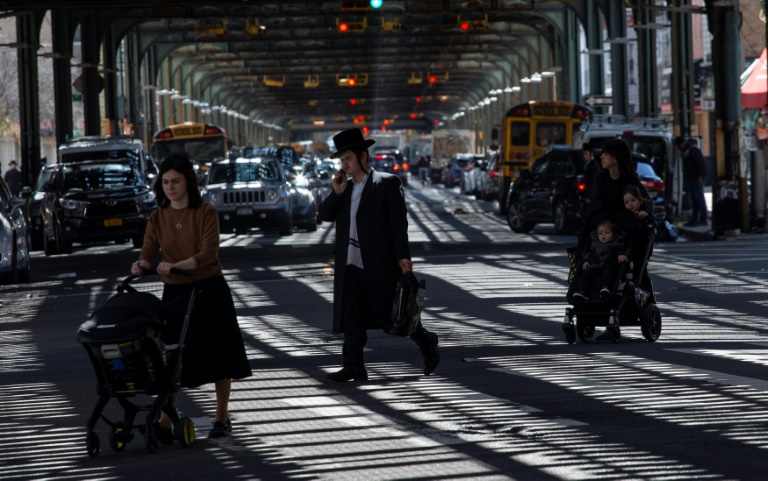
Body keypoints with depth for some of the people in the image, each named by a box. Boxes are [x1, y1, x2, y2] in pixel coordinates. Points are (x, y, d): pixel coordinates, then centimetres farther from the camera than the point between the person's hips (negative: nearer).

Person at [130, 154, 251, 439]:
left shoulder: (205, 213, -6)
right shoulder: (157, 218, 4)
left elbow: (208, 252, -17)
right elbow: (148, 252, -3)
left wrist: (177, 265, -32)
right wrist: (142, 265, -28)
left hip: (209, 290, -2)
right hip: (175, 292, 2)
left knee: (218, 354, 4)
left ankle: (222, 418, 18)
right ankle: (164, 422, -6)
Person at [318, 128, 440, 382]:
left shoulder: (387, 183, -5)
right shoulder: (344, 187, 14)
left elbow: (399, 220, -9)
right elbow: (325, 215, 10)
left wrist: (403, 255, -16)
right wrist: (337, 192, -5)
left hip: (380, 265, -5)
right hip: (351, 266, 5)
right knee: (352, 318, 1)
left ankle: (427, 343, 26)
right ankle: (353, 367, 4)